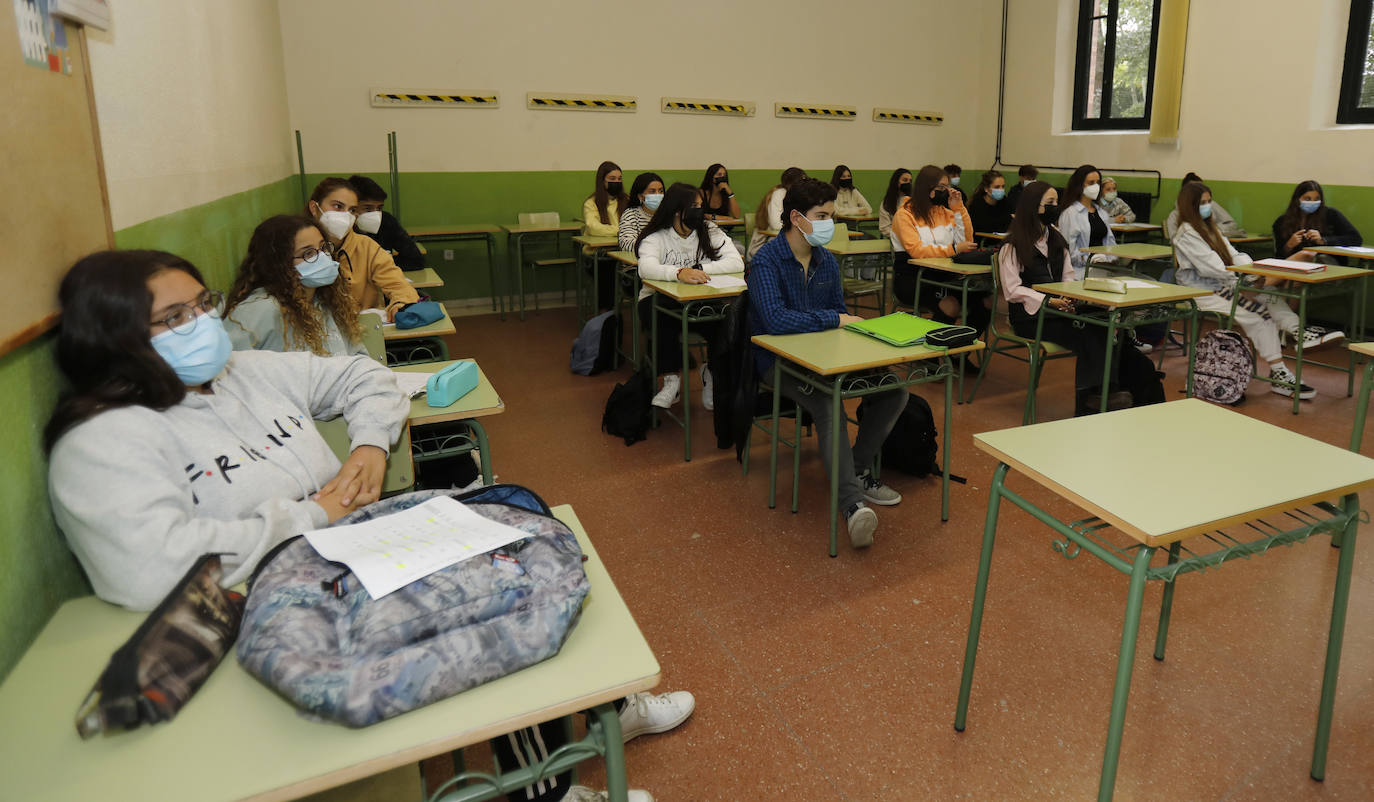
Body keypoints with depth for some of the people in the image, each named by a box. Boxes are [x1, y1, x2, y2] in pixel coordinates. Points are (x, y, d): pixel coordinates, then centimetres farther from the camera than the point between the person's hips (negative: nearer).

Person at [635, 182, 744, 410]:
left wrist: (700, 269, -23)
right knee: (664, 316, -37)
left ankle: (712, 373, 1)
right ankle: (671, 380, -18)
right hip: (661, 299, -2)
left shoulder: (710, 232, 3)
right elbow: (646, 268, -27)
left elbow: (736, 262, -11)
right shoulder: (655, 237, -5)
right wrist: (679, 273, -45)